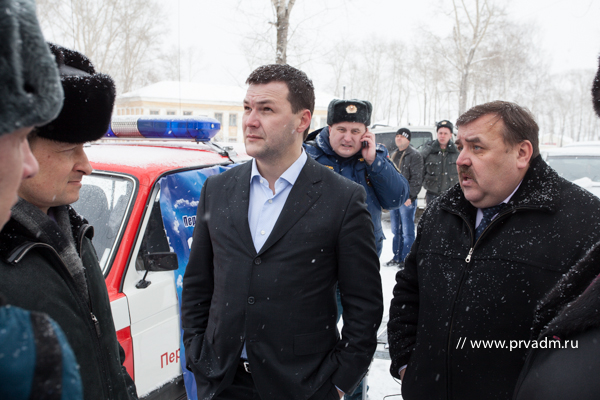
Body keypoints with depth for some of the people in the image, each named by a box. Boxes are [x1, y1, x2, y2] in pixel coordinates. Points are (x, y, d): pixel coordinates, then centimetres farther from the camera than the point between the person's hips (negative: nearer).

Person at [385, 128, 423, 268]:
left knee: (407, 231, -4)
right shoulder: (394, 155, 18)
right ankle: (396, 258, 21)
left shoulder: (414, 155, -6)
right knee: (396, 230, 13)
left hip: (407, 199, -8)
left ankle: (406, 259, 1)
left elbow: (417, 179, -12)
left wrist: (409, 196, -18)